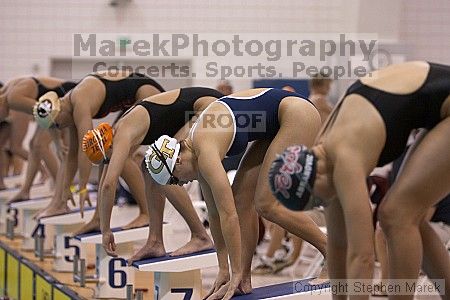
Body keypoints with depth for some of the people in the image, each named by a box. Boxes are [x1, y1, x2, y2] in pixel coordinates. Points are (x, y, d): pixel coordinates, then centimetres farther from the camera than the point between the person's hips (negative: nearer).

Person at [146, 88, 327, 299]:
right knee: (241, 200, 1)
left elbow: (228, 215, -25)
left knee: (266, 205, -12)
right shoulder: (195, 149, 2)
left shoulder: (205, 153, -24)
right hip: (275, 128, 9)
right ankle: (244, 282, 4)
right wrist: (223, 270, 6)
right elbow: (215, 213, 5)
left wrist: (236, 273, -20)